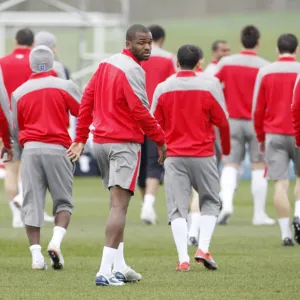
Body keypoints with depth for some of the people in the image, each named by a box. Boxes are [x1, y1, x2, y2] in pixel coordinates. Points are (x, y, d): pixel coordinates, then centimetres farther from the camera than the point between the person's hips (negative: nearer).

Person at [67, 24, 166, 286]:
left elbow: (87, 100, 13)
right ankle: (106, 271, -18)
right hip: (124, 143, -9)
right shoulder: (132, 70, -15)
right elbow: (140, 111, -19)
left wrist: (81, 138, 16)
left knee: (118, 203, 18)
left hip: (101, 141, 9)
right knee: (120, 205, -10)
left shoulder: (107, 64, 11)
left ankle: (119, 267, 21)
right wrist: (160, 139, -7)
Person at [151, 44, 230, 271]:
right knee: (210, 202, 15)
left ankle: (183, 258, -8)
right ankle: (203, 248, -2)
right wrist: (226, 147, 17)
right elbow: (222, 122, -2)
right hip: (203, 155, -1)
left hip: (174, 156, 1)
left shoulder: (163, 88, -1)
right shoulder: (209, 87, -5)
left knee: (177, 208, 3)